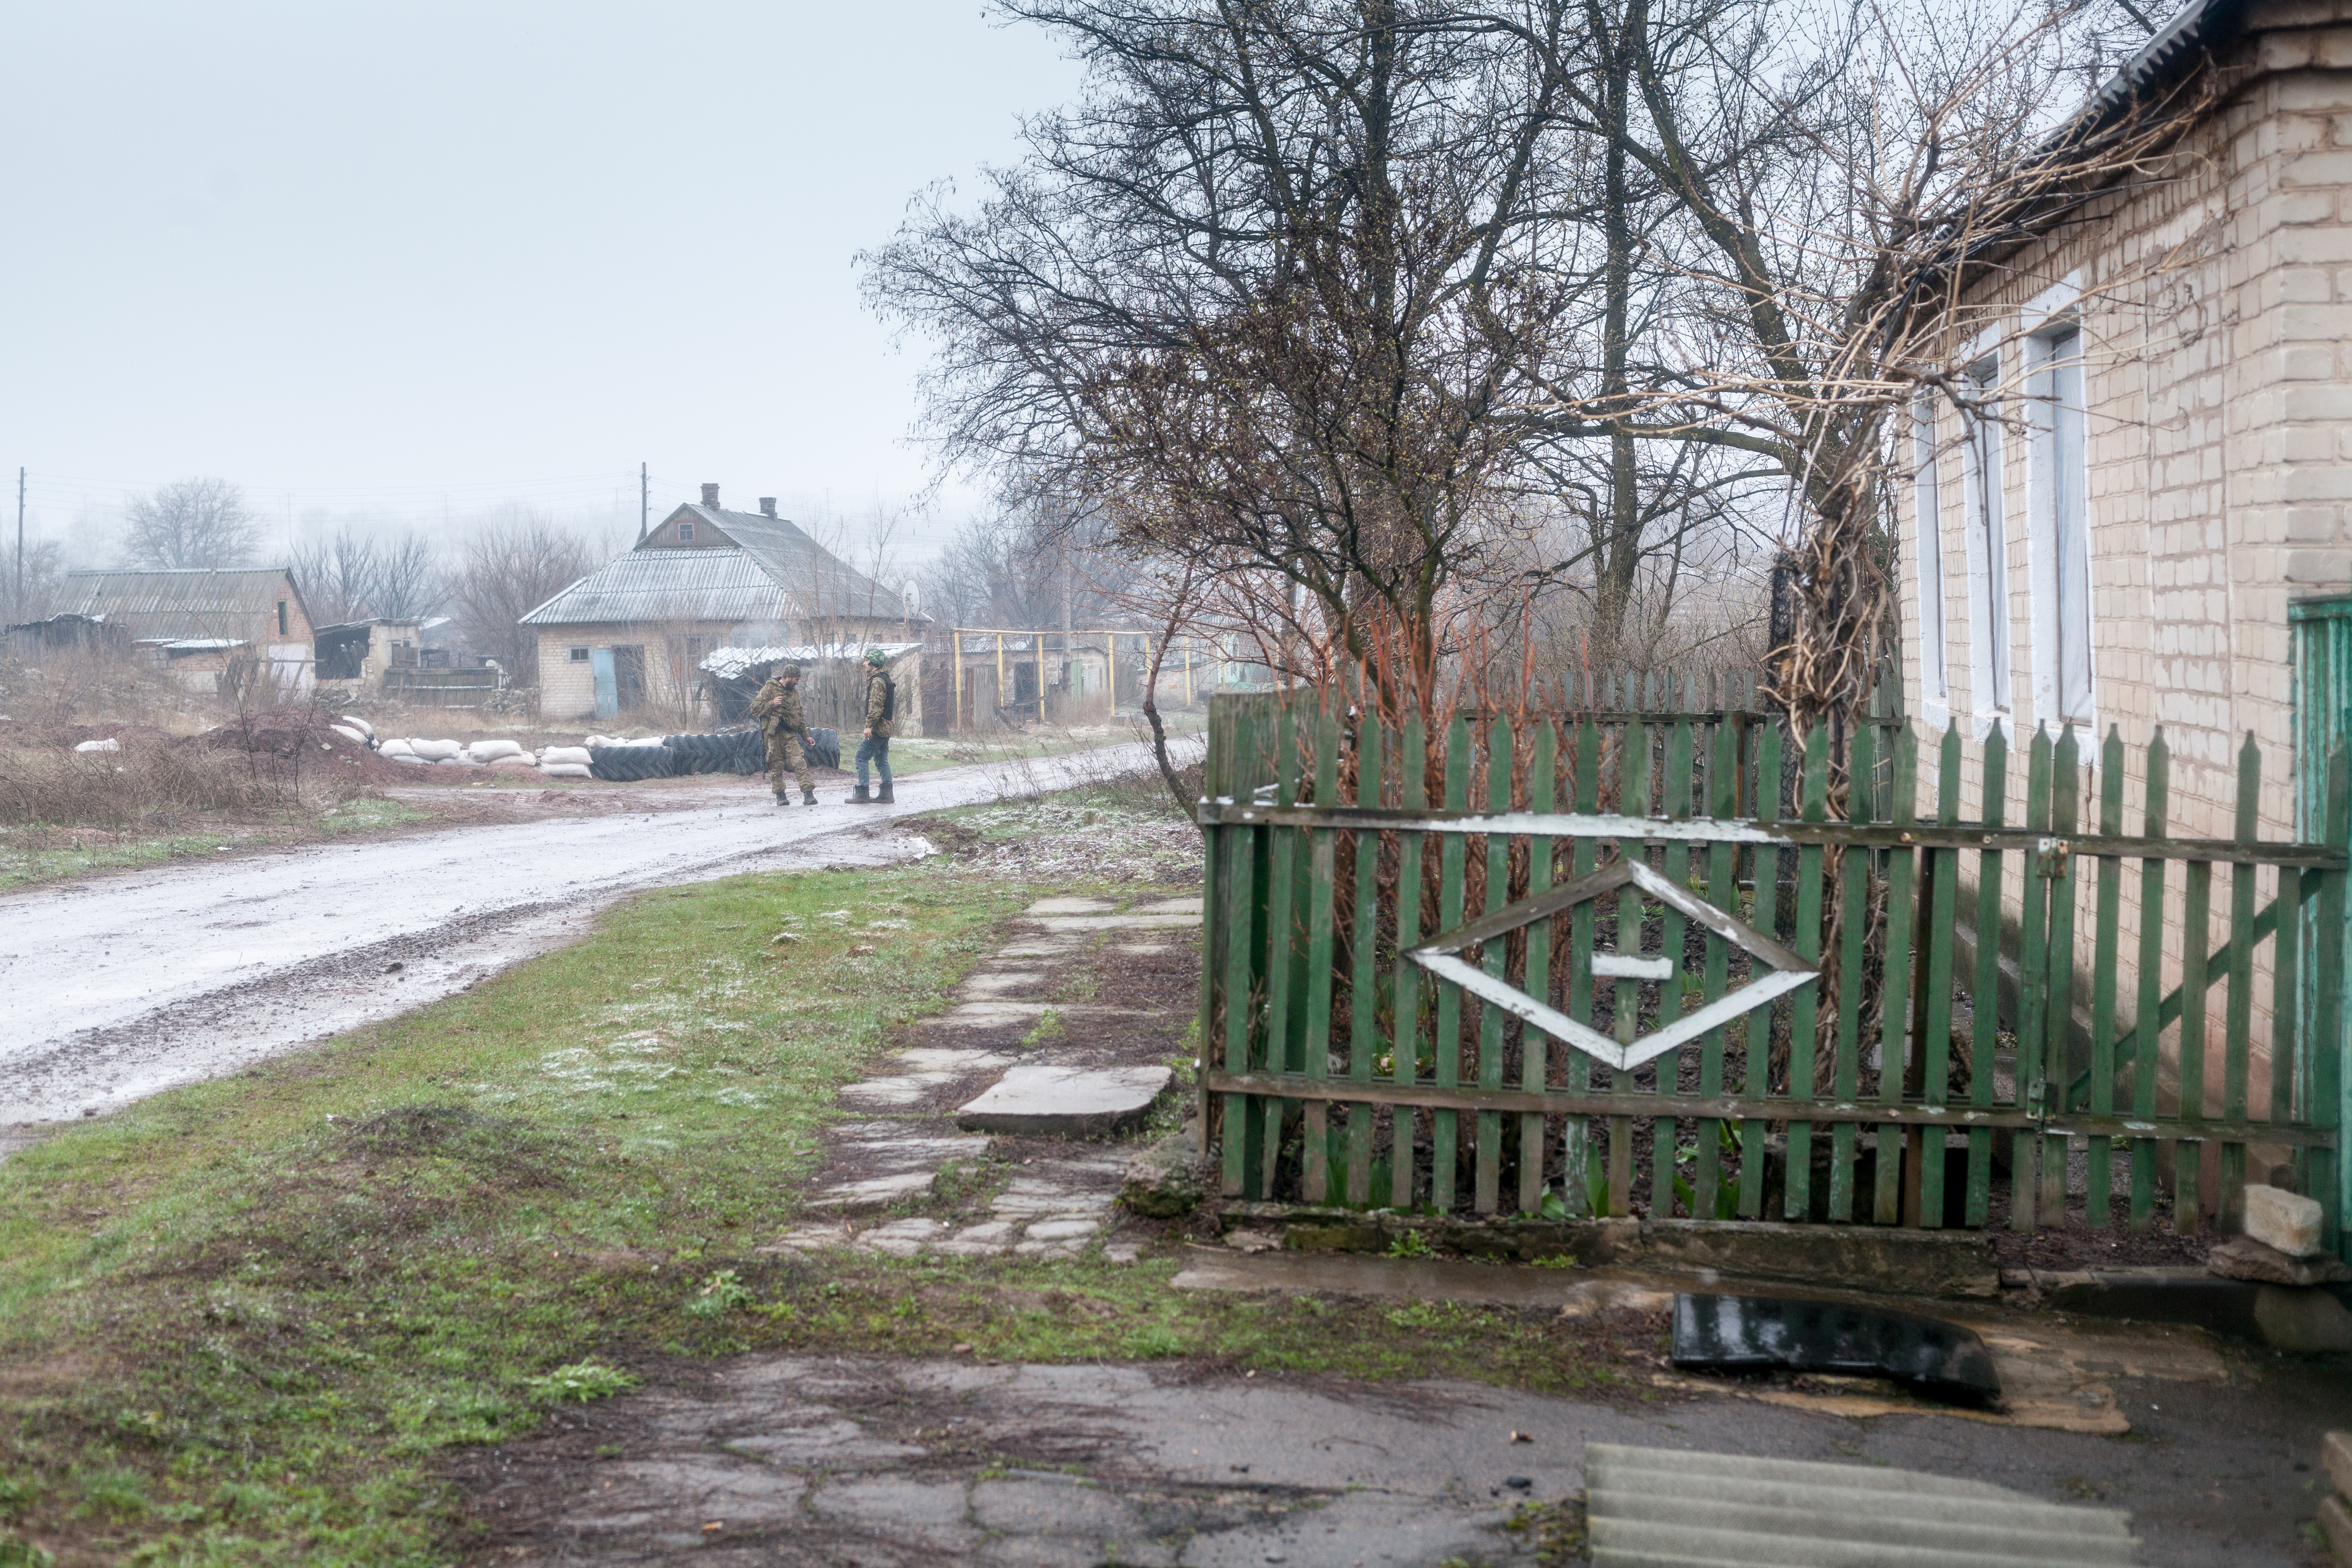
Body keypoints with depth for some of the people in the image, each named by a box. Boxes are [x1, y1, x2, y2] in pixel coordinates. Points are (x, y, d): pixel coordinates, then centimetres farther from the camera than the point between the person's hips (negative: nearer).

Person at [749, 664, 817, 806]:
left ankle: (808, 794, -15)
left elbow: (800, 715, 26)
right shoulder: (769, 690, -2)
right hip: (774, 735, -4)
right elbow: (755, 709, -6)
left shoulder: (795, 693, 17)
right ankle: (780, 796, 11)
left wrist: (806, 735, 26)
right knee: (776, 765, 0)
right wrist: (772, 704, -17)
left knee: (799, 762, -9)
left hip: (790, 734, 4)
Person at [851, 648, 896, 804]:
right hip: (885, 727, 10)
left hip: (877, 728, -10)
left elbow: (876, 706, -23)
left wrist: (869, 725, -25)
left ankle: (862, 795, -9)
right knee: (882, 761, 12)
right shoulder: (885, 679, 19)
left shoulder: (877, 681, -14)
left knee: (861, 758, -7)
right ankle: (886, 795, 11)